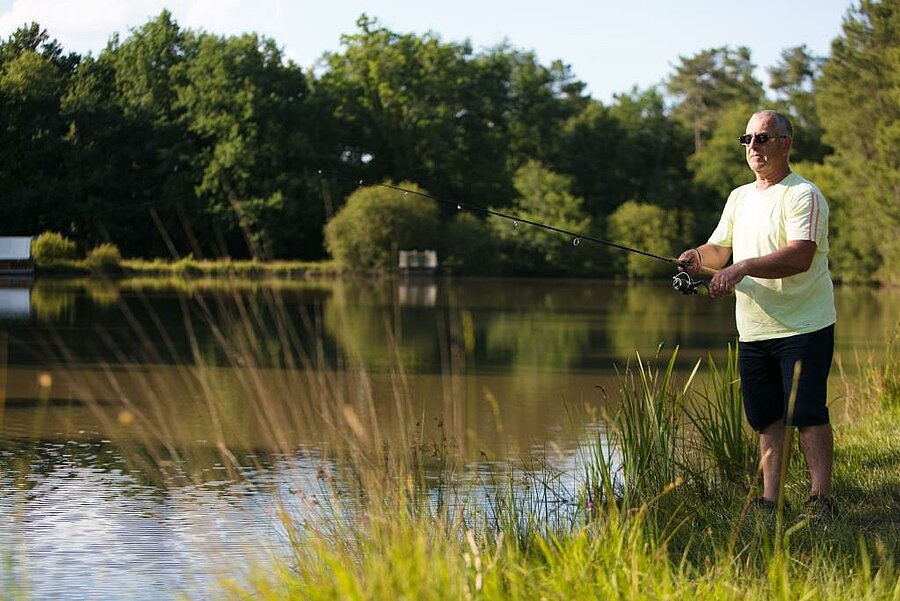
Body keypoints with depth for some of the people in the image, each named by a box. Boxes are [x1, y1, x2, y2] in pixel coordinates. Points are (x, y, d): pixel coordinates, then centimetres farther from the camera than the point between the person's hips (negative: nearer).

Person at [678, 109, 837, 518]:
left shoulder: (803, 195, -10)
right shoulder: (739, 197, 16)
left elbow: (800, 256, -24)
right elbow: (720, 248, 17)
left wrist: (743, 267, -33)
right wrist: (698, 257, -7)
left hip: (803, 327, -7)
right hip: (753, 330, 7)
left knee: (807, 414, -10)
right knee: (766, 419, 10)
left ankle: (821, 500, -6)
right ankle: (769, 500, 15)